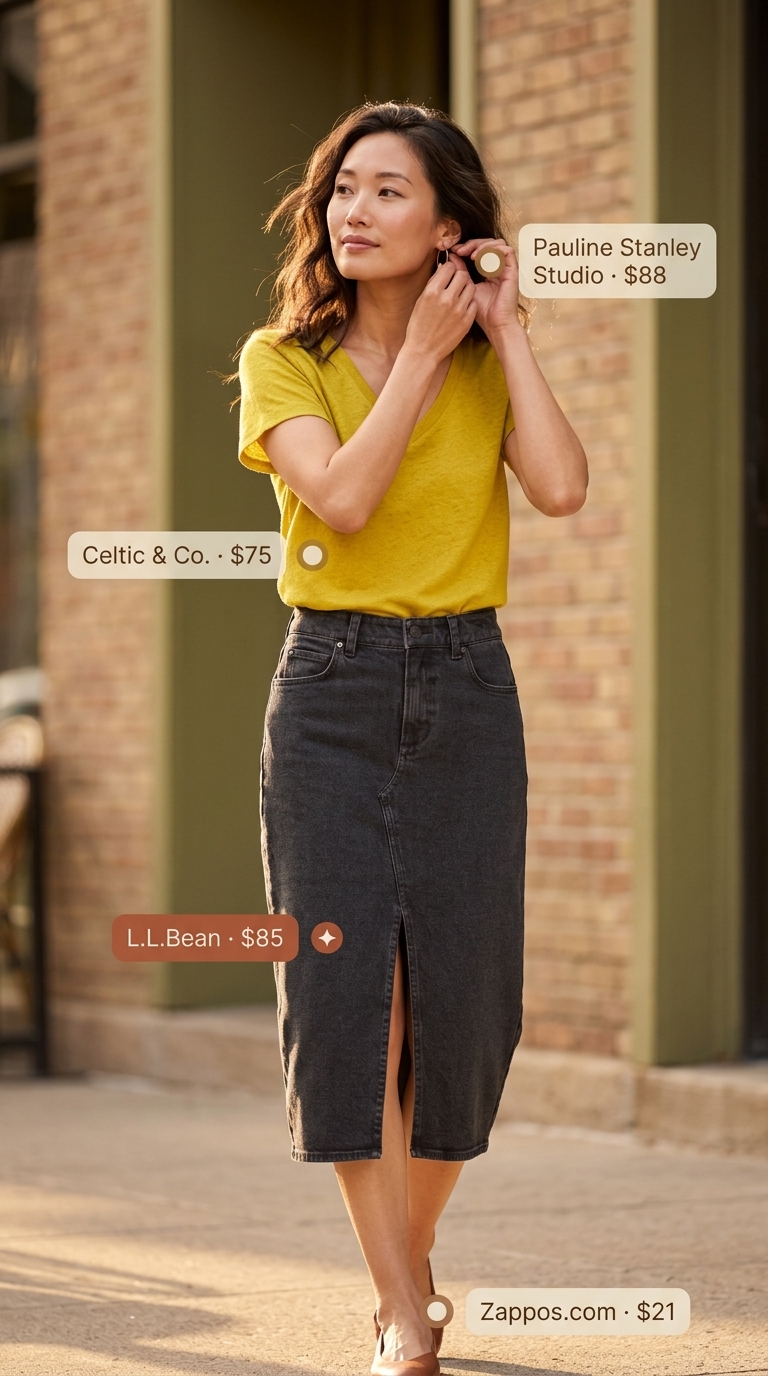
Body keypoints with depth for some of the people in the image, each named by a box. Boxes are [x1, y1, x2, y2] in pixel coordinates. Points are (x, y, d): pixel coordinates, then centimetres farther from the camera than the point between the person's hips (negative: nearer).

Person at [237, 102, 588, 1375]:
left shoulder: (491, 364, 7)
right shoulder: (283, 359, 2)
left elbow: (563, 487, -12)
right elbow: (341, 497, -16)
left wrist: (506, 331, -7)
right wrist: (423, 351, -11)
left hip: (464, 693, 2)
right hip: (331, 693, -1)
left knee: (458, 994, 0)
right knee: (347, 986, -8)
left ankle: (410, 1260, 23)